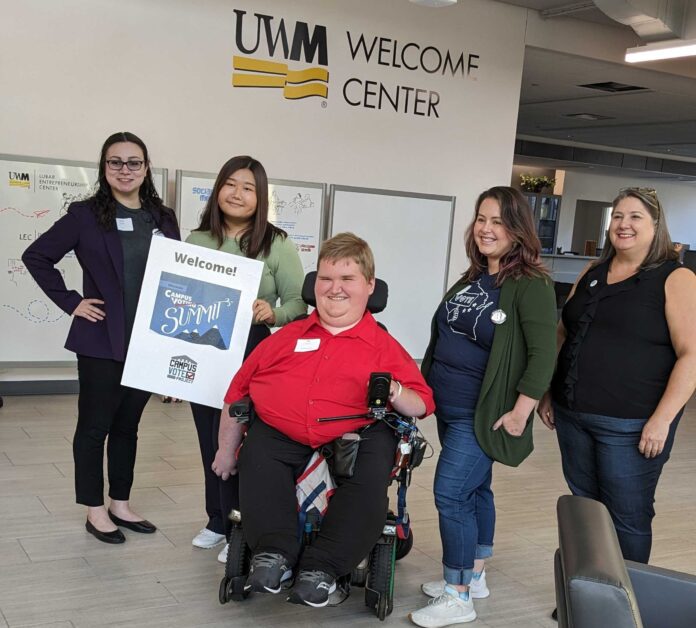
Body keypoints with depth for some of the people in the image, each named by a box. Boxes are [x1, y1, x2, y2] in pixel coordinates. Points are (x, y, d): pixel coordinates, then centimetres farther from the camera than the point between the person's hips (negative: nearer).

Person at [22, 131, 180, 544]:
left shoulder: (164, 219, 7)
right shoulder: (85, 215, -4)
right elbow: (36, 257, -2)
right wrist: (71, 302, -7)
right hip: (102, 341, -4)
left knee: (128, 425, 14)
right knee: (95, 426, 6)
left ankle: (120, 504, 27)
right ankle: (95, 511, 18)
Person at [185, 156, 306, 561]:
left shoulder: (277, 245, -5)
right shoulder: (197, 241, 7)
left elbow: (298, 303, -5)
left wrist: (273, 314, -25)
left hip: (251, 355, -4)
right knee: (210, 441, 13)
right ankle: (218, 521, 31)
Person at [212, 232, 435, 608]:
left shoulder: (384, 348, 12)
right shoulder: (286, 337, 18)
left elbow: (422, 406, 8)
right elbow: (238, 392, 20)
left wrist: (394, 393, -14)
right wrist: (226, 450, 18)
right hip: (279, 437, 2)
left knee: (372, 476, -29)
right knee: (256, 459, -28)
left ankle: (321, 567, -23)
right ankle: (274, 552, -24)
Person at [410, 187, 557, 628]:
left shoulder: (531, 284, -14)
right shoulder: (472, 278, 11)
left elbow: (543, 355, -19)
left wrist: (520, 413, -21)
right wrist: (425, 388, 19)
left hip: (483, 415, -8)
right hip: (449, 410, 8)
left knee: (451, 494, -9)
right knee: (474, 491, 17)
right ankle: (474, 577, 29)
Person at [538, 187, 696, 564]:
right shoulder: (592, 274, 12)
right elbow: (563, 334, 19)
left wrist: (662, 420, -19)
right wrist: (548, 393, 14)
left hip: (631, 425, -6)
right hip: (572, 415, 6)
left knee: (627, 517, 4)